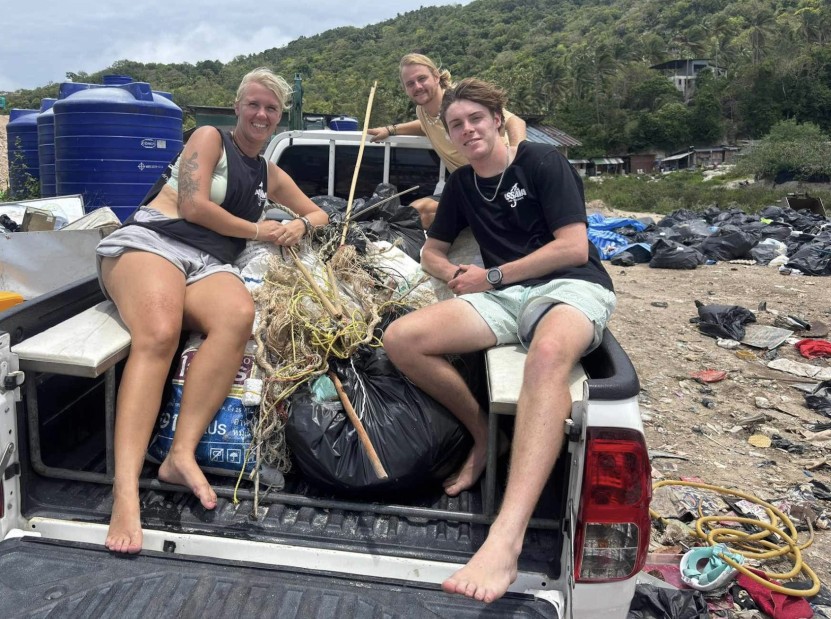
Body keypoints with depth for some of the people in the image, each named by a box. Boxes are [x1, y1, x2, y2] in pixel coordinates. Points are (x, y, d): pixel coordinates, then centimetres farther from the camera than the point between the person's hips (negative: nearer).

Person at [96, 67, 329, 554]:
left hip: (209, 265, 4)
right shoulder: (210, 138, 13)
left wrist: (301, 226, 13)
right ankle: (126, 490, -46)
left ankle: (182, 454, -39)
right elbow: (194, 206, 0)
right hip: (150, 241, -4)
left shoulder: (271, 175, 29)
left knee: (239, 315, -36)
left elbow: (319, 213, 38)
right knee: (159, 334, -37)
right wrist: (257, 230, 8)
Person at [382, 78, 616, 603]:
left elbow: (573, 247, -8)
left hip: (571, 286, -5)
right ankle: (485, 432, -1)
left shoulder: (542, 161, 1)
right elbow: (432, 251, 29)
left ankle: (505, 542, -55)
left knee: (548, 354, -43)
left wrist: (490, 276, -4)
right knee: (401, 339, -19)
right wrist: (455, 274, 4)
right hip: (503, 299, 6)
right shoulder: (462, 184, 19)